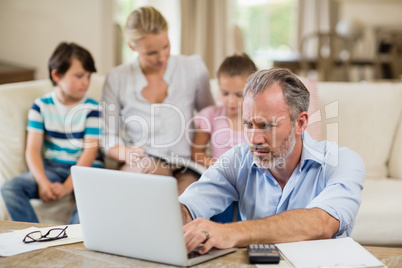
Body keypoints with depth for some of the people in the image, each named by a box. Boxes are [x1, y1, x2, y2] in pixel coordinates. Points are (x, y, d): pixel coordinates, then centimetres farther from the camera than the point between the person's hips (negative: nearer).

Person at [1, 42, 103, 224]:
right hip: (51, 167, 2)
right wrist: (43, 182, -21)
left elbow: (90, 150, -9)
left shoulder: (91, 108, -2)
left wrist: (67, 186, -20)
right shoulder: (41, 106, 3)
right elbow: (33, 149, -3)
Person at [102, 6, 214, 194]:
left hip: (185, 171, 0)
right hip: (136, 167, 1)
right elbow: (109, 140, 6)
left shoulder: (193, 68, 4)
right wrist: (126, 153, -17)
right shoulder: (117, 79, 3)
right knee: (145, 164, -37)